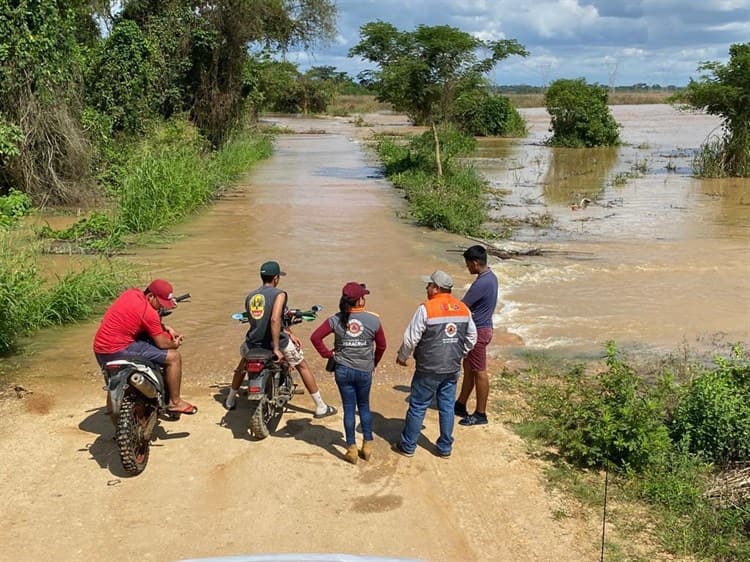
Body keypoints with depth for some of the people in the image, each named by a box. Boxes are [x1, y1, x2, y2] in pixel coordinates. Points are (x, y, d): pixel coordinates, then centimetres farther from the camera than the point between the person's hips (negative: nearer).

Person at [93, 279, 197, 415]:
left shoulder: (132, 293, 8)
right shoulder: (148, 312, -17)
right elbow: (162, 344, -10)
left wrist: (166, 328, 14)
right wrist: (175, 344, 11)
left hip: (99, 350, 9)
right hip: (118, 351, -9)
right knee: (174, 357, -5)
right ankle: (175, 402, 8)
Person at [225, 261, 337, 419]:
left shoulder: (250, 297, 8)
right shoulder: (278, 294, -11)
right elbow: (275, 320, -26)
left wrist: (289, 334, 17)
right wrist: (276, 349, -23)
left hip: (254, 344, 5)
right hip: (276, 341, -4)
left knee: (243, 364, 37)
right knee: (303, 367, 18)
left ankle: (230, 400, 47)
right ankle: (320, 407, 21)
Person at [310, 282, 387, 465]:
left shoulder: (336, 319, -8)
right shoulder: (373, 320, -9)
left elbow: (315, 337, -11)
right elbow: (381, 345, 1)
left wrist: (327, 353, 2)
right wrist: (374, 364, 17)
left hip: (343, 370, 0)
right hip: (365, 371, 0)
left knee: (349, 409, 9)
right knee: (364, 407, 18)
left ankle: (351, 450, 15)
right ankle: (367, 446, 22)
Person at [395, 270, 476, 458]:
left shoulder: (426, 309, -16)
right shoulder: (463, 309, 3)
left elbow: (411, 338, -13)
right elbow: (472, 338, 12)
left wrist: (402, 357, 3)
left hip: (428, 370, -5)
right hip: (452, 369, 5)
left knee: (417, 407, 7)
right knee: (447, 406, 14)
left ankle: (408, 446, 18)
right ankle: (445, 448, 22)